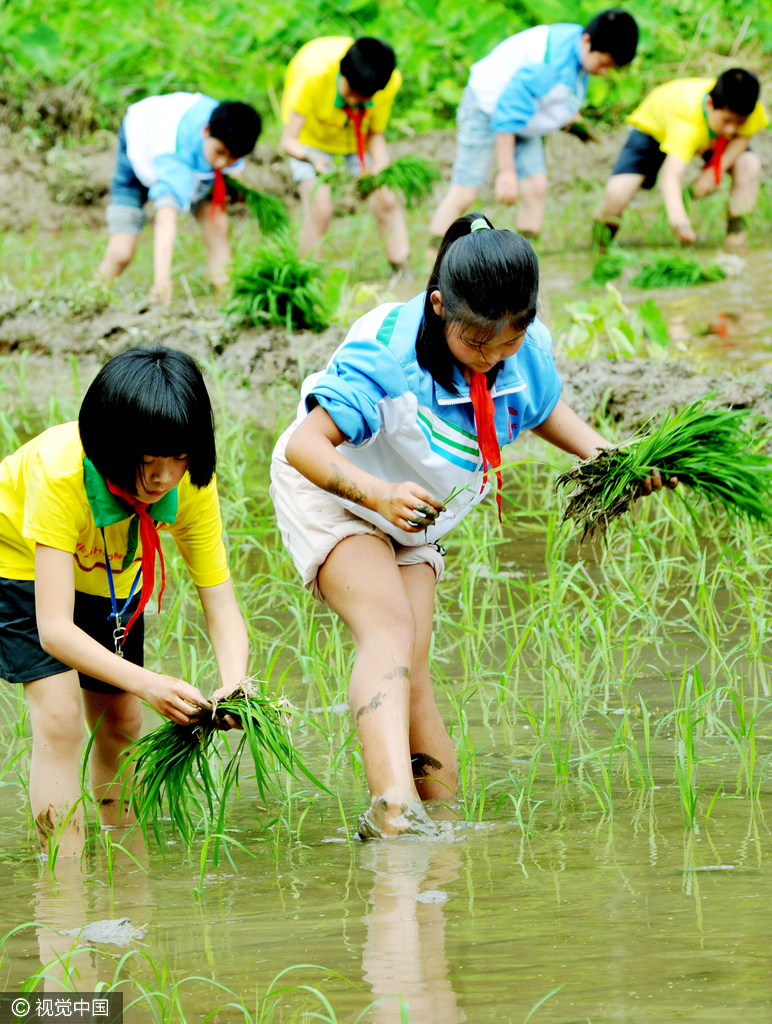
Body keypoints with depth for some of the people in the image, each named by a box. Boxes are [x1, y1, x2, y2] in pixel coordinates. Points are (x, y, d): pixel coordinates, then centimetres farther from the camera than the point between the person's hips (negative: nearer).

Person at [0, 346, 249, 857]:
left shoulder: (193, 483, -30)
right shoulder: (60, 471, -44)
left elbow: (221, 602, -27)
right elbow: (54, 629, -47)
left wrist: (233, 685, -49)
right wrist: (148, 684, -60)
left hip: (111, 572, 5)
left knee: (121, 723, 8)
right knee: (59, 717, -21)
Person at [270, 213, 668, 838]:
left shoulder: (530, 351, -15)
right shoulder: (387, 353, -34)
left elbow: (546, 409, 10)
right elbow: (304, 444, -35)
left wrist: (600, 453, -9)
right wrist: (379, 494, -51)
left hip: (416, 522, 6)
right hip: (328, 492, -6)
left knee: (411, 669, -6)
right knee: (388, 625, -28)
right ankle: (393, 804, -44)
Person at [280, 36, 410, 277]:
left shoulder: (390, 81, -32)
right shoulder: (314, 75, -43)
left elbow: (375, 134, -15)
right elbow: (288, 140, -39)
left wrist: (379, 168, -36)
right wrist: (311, 158, -61)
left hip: (357, 133, 3)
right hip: (311, 134, -3)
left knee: (386, 201, -4)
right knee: (319, 209, -15)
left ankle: (404, 274, 7)